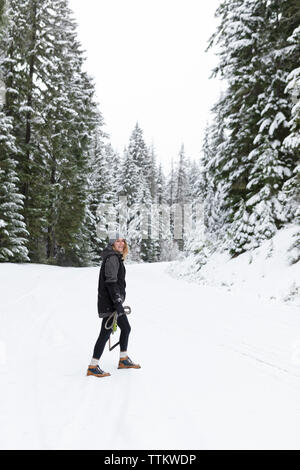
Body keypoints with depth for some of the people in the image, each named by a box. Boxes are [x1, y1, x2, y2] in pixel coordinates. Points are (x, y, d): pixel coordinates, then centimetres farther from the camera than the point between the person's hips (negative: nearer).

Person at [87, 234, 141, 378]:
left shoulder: (116, 258, 17)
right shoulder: (112, 258, -14)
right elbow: (110, 281, -22)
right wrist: (117, 302, -26)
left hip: (114, 301, 10)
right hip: (109, 302, -10)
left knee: (126, 328, 18)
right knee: (106, 332, -8)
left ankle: (123, 360, 31)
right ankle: (93, 367, -3)